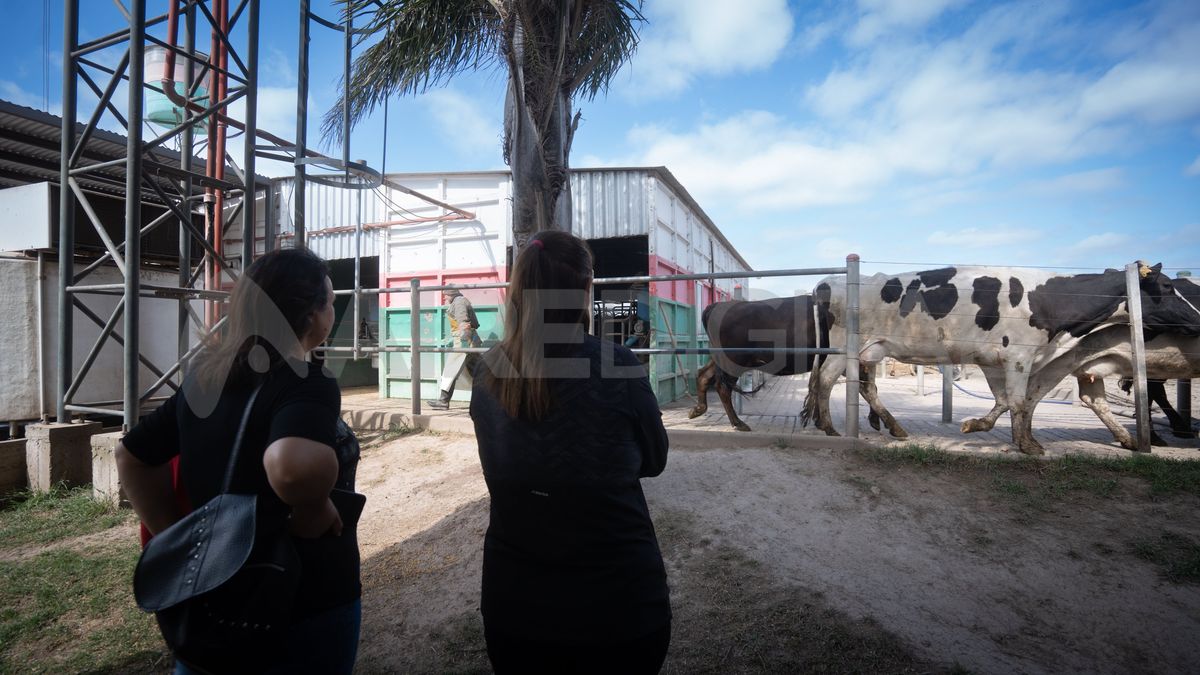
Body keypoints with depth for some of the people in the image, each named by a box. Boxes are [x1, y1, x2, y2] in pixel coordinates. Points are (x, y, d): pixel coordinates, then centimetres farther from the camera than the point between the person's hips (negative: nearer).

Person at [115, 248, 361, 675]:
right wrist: (314, 511, -25)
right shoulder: (309, 386, -24)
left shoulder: (204, 379, 0)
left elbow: (131, 456, 9)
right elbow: (293, 465, -44)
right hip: (306, 607, -5)